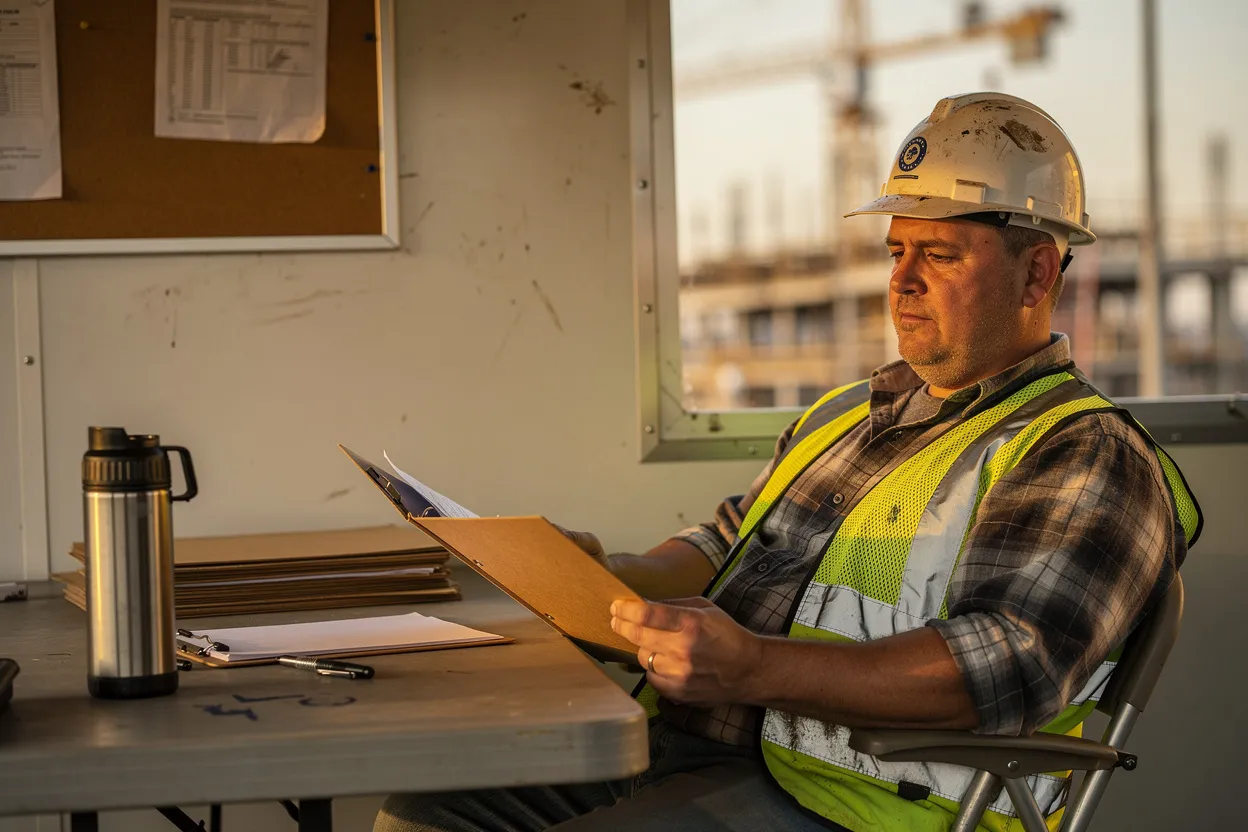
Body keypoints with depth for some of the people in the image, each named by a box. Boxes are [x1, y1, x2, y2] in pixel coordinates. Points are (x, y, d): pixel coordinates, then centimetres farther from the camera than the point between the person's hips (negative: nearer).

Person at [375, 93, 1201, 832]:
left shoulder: (1087, 457, -4)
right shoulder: (848, 412, 23)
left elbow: (1015, 664, -20)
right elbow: (721, 549, 30)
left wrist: (755, 669, -30)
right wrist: (608, 577, 6)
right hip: (683, 744, 8)